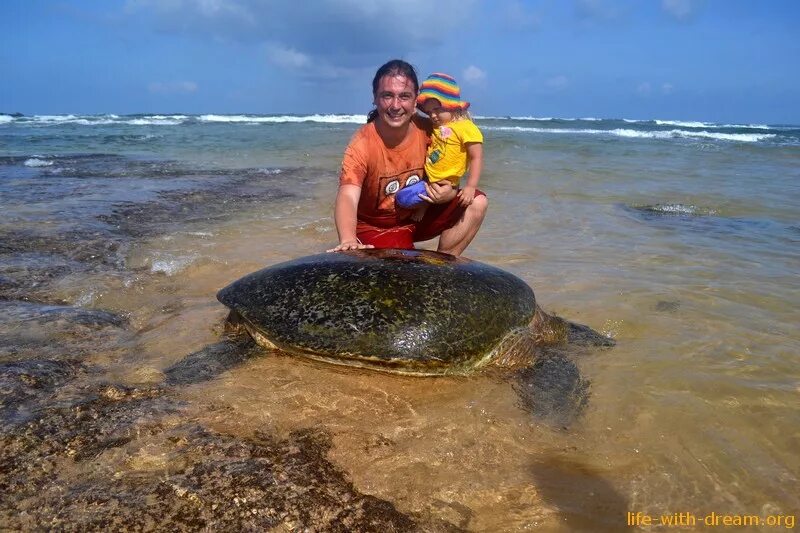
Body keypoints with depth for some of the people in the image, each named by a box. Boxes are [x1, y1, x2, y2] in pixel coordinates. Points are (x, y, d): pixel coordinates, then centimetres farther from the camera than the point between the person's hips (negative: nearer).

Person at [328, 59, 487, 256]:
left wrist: (450, 193, -25)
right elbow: (347, 197, -39)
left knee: (477, 203, -12)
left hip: (421, 214, 4)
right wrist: (348, 240, -60)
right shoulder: (362, 144, -25)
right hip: (376, 227, -4)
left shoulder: (428, 131, -14)